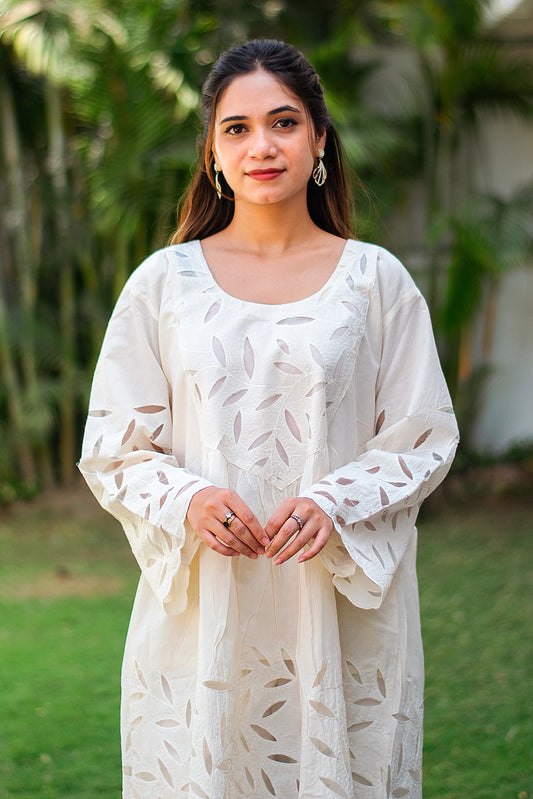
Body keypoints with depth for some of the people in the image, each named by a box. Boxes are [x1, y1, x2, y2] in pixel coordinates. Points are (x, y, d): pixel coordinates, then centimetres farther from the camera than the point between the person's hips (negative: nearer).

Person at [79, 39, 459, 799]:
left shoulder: (376, 280, 4)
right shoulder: (165, 281, 5)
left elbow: (424, 439, 4)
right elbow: (113, 447, 5)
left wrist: (335, 505, -14)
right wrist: (188, 501, -15)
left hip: (342, 611, 0)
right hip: (201, 608, 0)